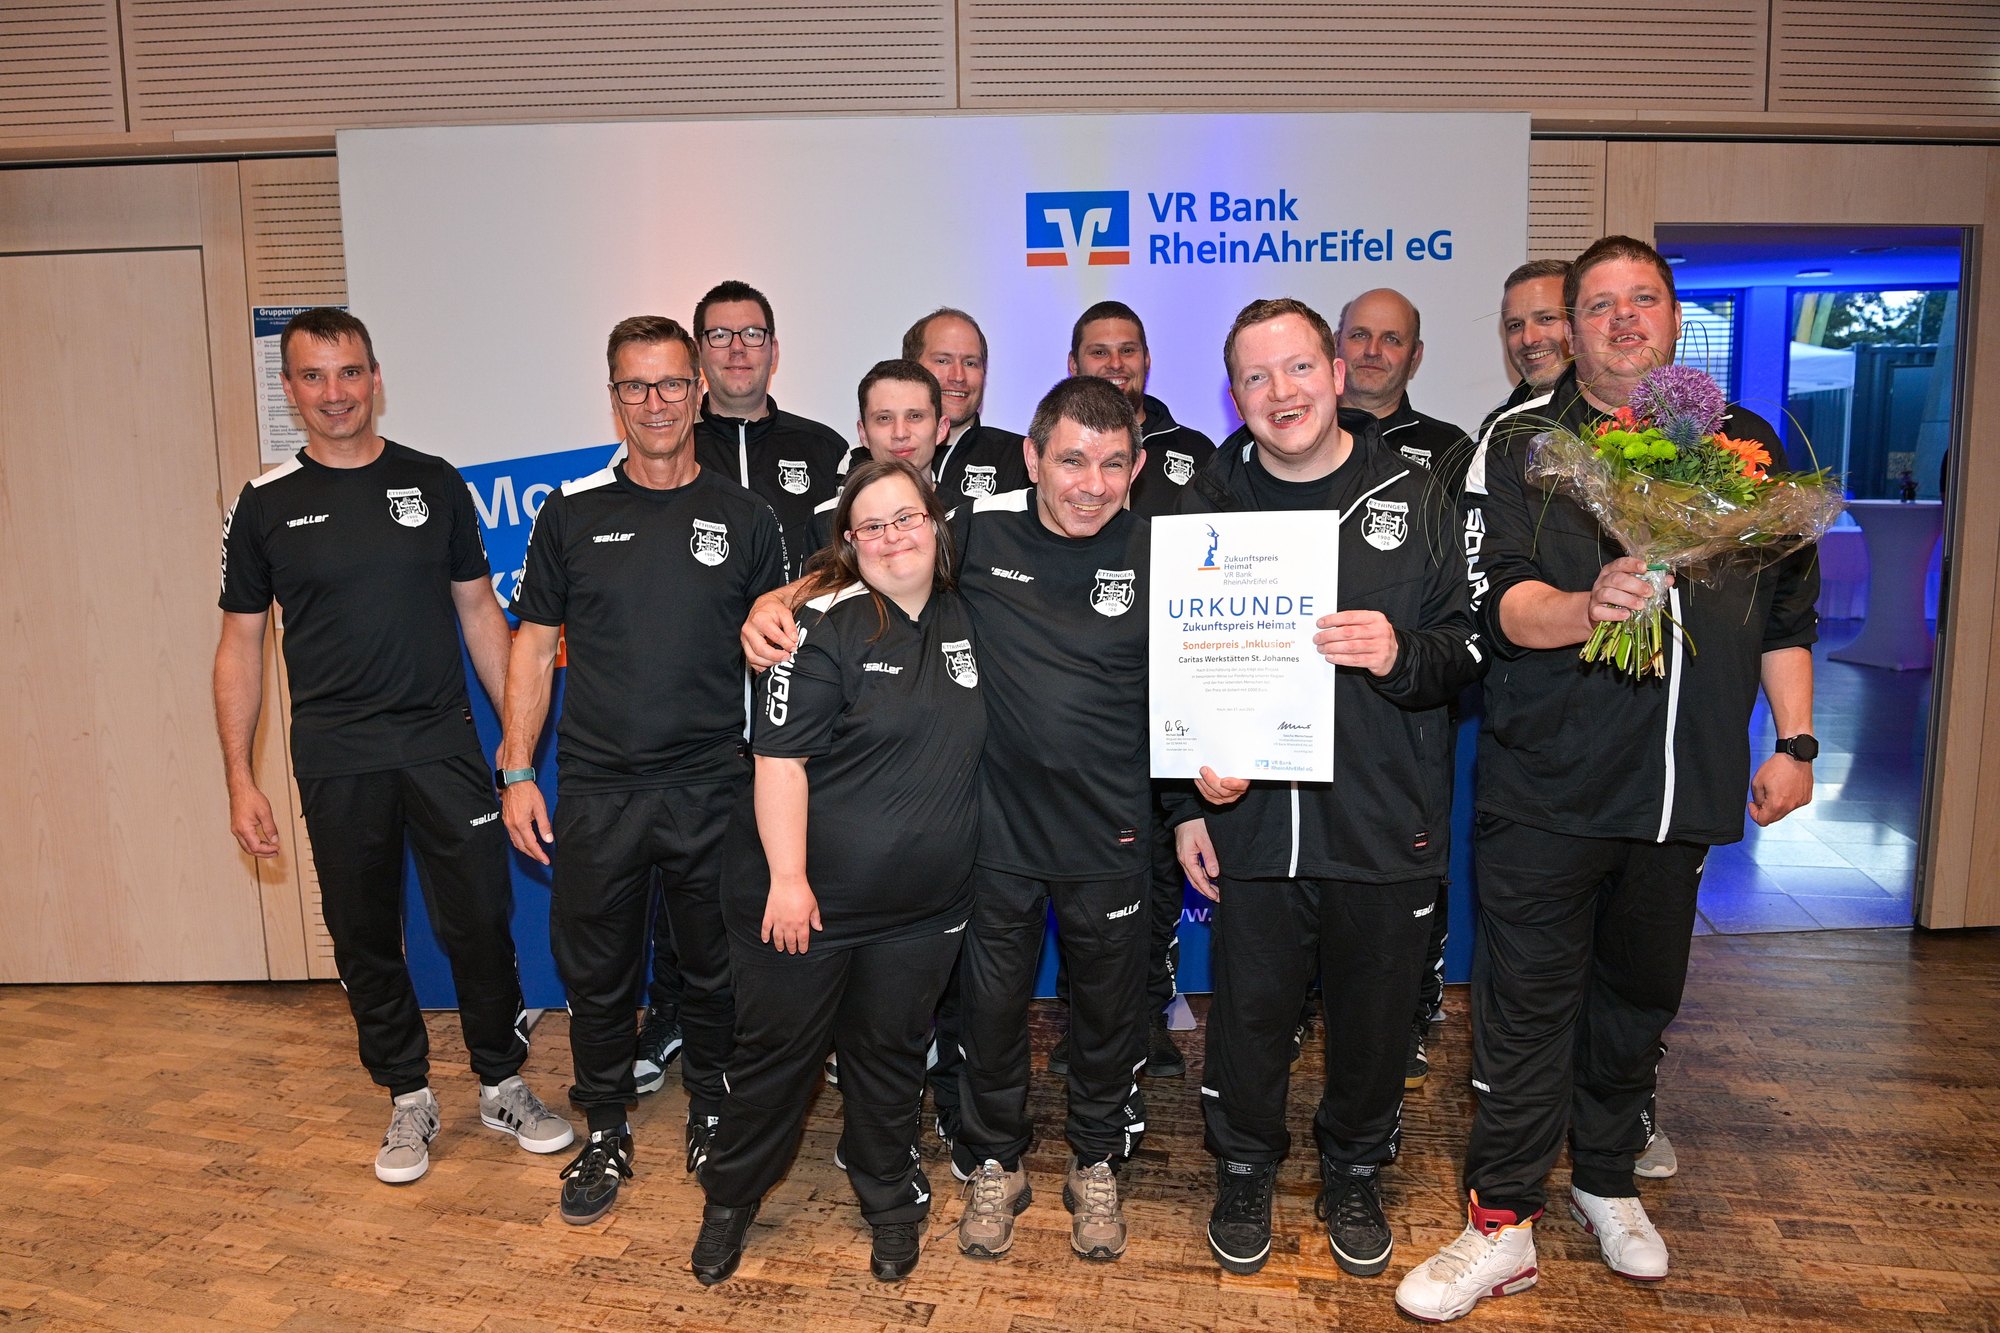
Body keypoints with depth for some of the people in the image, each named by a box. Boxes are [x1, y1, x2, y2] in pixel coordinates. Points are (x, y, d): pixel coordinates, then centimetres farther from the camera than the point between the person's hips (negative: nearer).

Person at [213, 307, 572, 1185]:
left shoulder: (433, 484, 3)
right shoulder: (265, 505, 1)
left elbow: (479, 611, 7)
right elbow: (240, 643, 4)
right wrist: (240, 779, -1)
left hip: (444, 748, 0)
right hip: (336, 764, 0)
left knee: (480, 922, 2)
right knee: (364, 939, 10)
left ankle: (501, 1085, 22)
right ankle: (408, 1099, 28)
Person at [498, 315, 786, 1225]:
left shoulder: (744, 519, 2)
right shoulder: (572, 513, 3)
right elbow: (535, 645, 6)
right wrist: (517, 774, 0)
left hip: (715, 793, 0)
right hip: (595, 794, 1)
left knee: (715, 971, 13)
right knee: (596, 973, 11)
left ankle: (712, 1115, 37)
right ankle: (606, 1131, 32)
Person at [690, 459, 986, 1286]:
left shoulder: (962, 622, 4)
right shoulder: (827, 624, -13)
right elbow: (779, 758, -16)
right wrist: (787, 879, -20)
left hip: (924, 906, 4)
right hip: (808, 894, -4)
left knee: (890, 1053, 18)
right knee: (776, 1050, 11)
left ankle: (888, 1196, 39)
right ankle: (730, 1198, 34)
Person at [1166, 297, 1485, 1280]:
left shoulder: (1414, 497, 0)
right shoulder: (1207, 506, 2)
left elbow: (1470, 649, 2)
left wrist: (1402, 657, -20)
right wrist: (1188, 803, 2)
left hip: (1387, 828, 0)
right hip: (1250, 823, 0)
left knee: (1374, 1016, 15)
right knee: (1248, 1013, 11)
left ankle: (1355, 1174, 40)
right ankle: (1244, 1171, 37)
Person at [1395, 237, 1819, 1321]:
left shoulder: (1744, 445, 10)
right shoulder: (1520, 443, -2)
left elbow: (1788, 608, 14)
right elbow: (1501, 598, -14)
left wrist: (1794, 742, 9)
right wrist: (1587, 607, -34)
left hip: (1685, 789, 4)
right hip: (1546, 784, -4)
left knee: (1639, 995, 17)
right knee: (1528, 1005, 2)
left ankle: (1607, 1182, 38)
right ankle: (1503, 1226, 16)